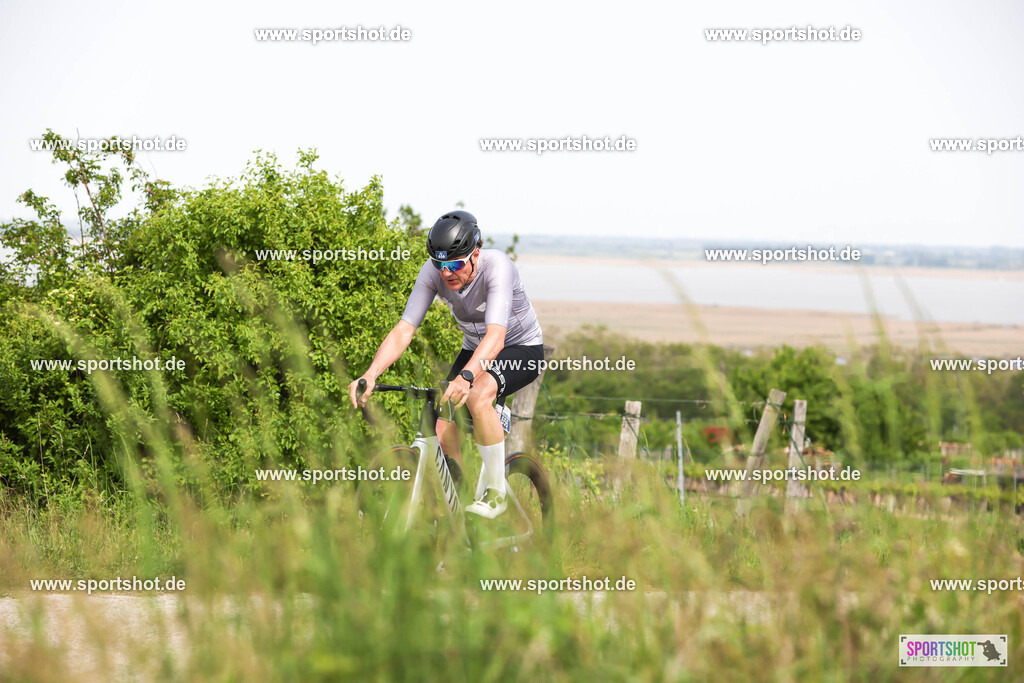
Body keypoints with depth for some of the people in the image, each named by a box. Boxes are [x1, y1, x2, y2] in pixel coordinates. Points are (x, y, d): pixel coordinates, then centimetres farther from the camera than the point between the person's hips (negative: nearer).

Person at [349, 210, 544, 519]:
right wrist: (371, 374, -40)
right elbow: (404, 330, -24)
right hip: (474, 350, 6)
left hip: (522, 348, -6)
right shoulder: (433, 272, -19)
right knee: (442, 431, -10)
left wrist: (466, 376, -64)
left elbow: (496, 336, -46)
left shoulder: (497, 267, -33)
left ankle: (495, 491, -19)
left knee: (478, 396, -35)